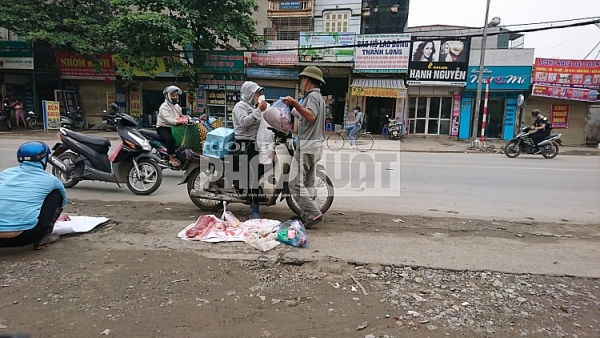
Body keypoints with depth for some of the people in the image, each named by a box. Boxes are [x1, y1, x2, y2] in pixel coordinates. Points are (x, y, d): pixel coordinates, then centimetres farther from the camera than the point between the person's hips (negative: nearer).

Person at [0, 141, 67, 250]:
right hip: (25, 235, -4)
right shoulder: (50, 179, 10)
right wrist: (55, 215, 55)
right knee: (56, 194, 15)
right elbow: (63, 202, 32)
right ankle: (43, 237, 11)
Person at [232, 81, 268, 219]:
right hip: (246, 144, -10)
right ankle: (254, 210, -16)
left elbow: (261, 124, 27)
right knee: (253, 175, -16)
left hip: (256, 143, 10)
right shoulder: (240, 106, -2)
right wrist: (259, 110, -19)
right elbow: (244, 122, -21)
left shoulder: (253, 106, 26)